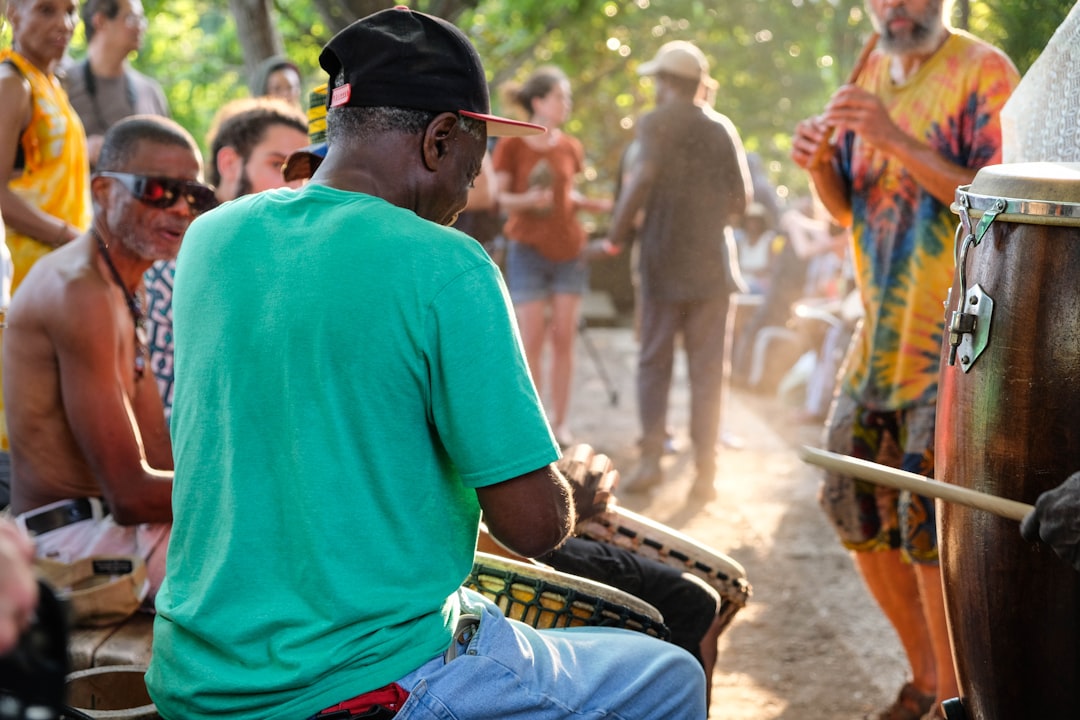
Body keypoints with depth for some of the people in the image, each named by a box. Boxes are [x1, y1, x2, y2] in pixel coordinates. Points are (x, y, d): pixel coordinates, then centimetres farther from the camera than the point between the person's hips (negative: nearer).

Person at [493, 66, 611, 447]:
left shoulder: (570, 147, 6)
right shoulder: (511, 147, -6)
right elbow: (498, 198, -5)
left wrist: (597, 205, 1)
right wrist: (527, 200, -24)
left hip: (568, 250, 4)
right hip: (528, 252, -4)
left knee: (563, 339, 4)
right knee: (531, 341, -4)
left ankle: (560, 421, 11)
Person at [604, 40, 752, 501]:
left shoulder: (658, 122, -4)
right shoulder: (723, 129, 8)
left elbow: (643, 175, -22)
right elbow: (741, 202, 9)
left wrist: (617, 234, -11)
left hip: (664, 261, -3)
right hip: (713, 264, 3)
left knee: (654, 363, 9)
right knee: (707, 370, 6)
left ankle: (651, 457, 0)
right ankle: (705, 471, 4)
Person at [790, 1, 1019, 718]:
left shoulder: (983, 71, -9)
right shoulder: (871, 73, 12)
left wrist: (896, 140, -25)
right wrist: (820, 164, -4)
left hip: (957, 332, -7)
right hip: (882, 331, 7)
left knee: (929, 513, -9)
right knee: (855, 503, 9)